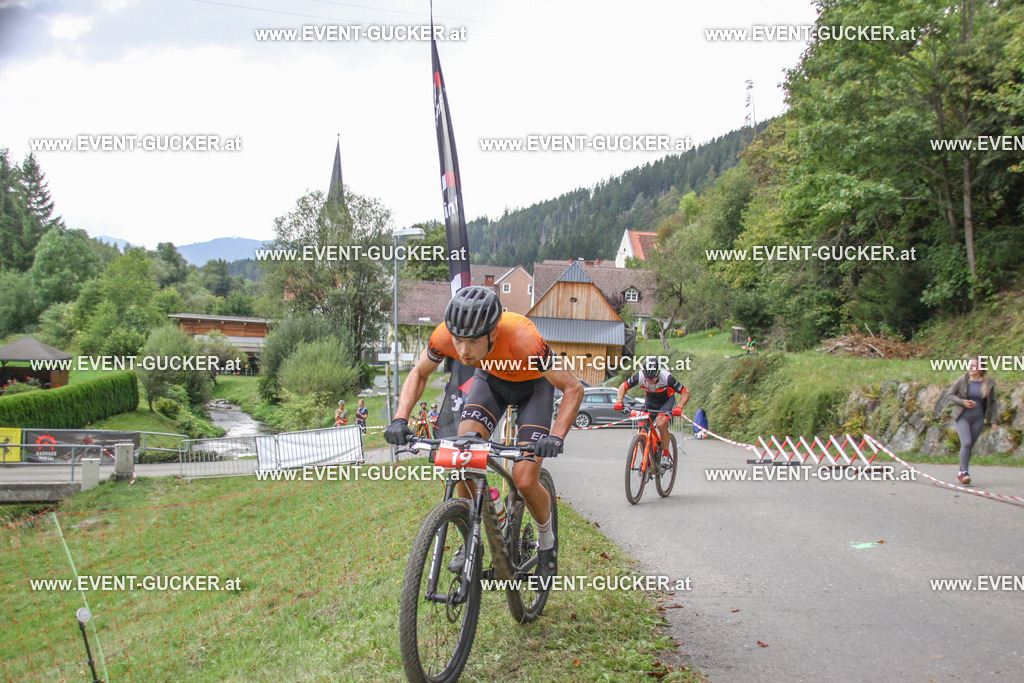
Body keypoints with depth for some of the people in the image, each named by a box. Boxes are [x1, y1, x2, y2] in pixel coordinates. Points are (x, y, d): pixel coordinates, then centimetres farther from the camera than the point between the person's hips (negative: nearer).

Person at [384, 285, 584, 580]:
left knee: (525, 480, -14)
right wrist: (401, 418, -24)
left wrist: (556, 436, -45)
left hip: (532, 384, -3)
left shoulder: (521, 340, -42)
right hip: (490, 379, 3)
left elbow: (573, 388, -31)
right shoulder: (445, 336, -31)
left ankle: (547, 541, 16)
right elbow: (419, 373, -8)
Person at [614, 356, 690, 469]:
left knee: (661, 423, -30)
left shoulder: (666, 377, -34)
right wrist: (619, 401, -28)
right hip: (650, 400, 3)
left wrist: (679, 407, -43)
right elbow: (623, 386, -11)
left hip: (667, 400, -3)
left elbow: (686, 392, -27)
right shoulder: (640, 376, -27)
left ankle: (665, 454, -13)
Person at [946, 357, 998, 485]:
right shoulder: (962, 380, -7)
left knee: (970, 446, 7)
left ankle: (961, 473, 19)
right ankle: (964, 472, -14)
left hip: (978, 419, 2)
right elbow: (950, 396, 0)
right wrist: (962, 402, -17)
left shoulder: (989, 383, -1)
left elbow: (992, 402, 8)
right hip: (962, 417, -2)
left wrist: (993, 420, 2)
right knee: (966, 443, -18)